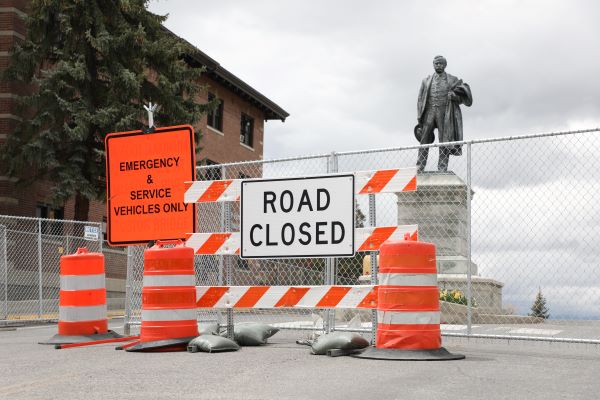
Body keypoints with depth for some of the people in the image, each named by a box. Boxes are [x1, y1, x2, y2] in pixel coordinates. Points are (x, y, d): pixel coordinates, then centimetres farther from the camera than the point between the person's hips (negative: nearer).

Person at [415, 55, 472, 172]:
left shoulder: (453, 80, 11)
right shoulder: (426, 81, 16)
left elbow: (461, 98, 9)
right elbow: (421, 100, 14)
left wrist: (454, 96, -14)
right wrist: (419, 119, 6)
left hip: (444, 114, -1)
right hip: (429, 112, 1)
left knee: (444, 143, -4)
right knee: (424, 141, -6)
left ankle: (442, 170, -3)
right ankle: (419, 169, -7)